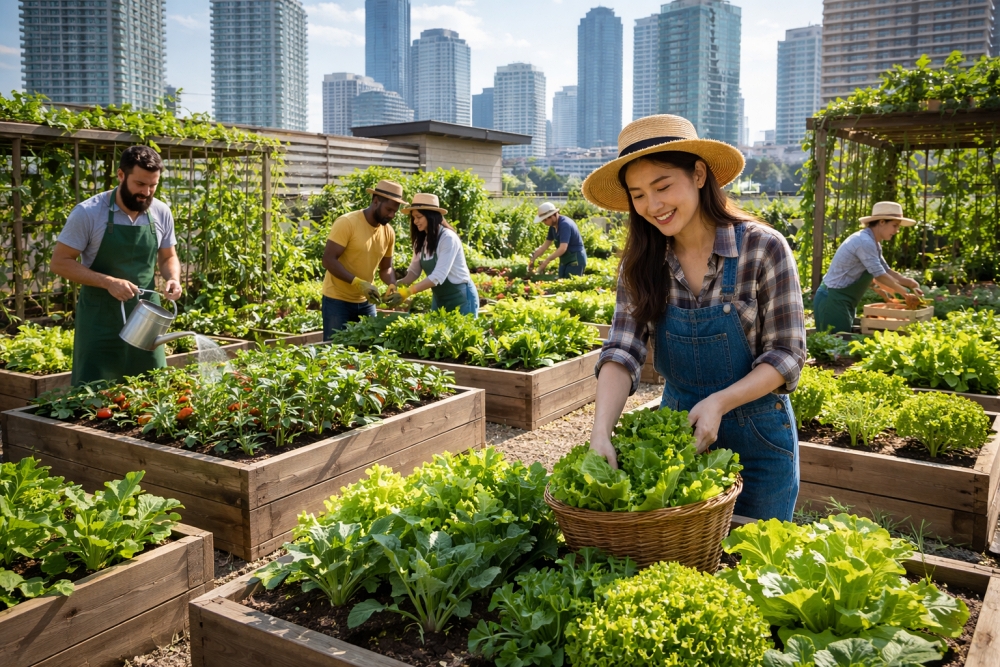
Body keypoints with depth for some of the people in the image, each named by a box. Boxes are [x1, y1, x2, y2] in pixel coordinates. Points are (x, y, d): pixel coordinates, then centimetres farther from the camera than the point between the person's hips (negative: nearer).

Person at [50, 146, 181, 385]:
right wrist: (108, 282, -22)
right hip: (100, 319, -3)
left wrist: (173, 278, -9)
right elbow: (59, 262, -9)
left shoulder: (161, 213, 0)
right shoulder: (88, 213, -12)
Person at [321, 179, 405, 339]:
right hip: (337, 300, -6)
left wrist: (393, 287, -9)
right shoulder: (346, 223, -16)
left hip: (366, 302, 6)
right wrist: (358, 283, -29)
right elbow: (328, 260, -19)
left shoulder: (389, 232, 2)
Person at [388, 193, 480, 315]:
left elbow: (438, 276, -28)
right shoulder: (421, 241, 2)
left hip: (461, 298, -7)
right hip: (439, 298, 7)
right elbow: (414, 271, 1)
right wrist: (397, 286, -17)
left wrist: (409, 291, -35)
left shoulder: (448, 238, -20)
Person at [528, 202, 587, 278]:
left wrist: (546, 261, -33)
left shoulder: (565, 224, -23)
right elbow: (545, 245, 11)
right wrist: (533, 259, 3)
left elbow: (562, 248, -32)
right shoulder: (553, 226, 4)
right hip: (565, 260, 9)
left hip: (576, 259, -9)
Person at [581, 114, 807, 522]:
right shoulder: (641, 264, -6)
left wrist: (719, 401, -28)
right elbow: (621, 353, -15)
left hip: (757, 441, -2)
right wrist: (601, 431, -31)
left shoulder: (764, 249, -15)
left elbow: (787, 355, -13)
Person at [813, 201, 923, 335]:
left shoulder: (872, 243, 11)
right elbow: (880, 276, -19)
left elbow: (886, 271, 13)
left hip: (842, 301, 10)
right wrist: (905, 293, -9)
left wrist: (909, 282, -2)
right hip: (833, 301, -10)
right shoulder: (864, 242, -19)